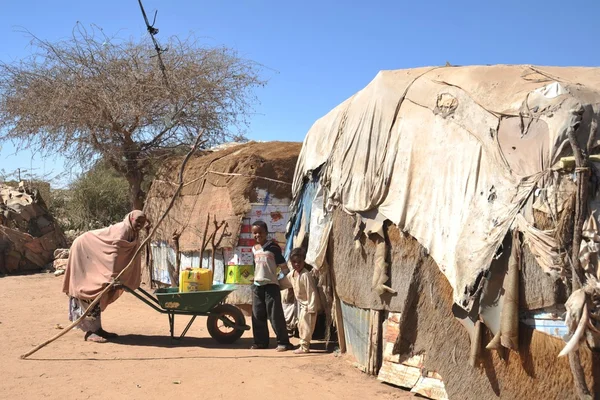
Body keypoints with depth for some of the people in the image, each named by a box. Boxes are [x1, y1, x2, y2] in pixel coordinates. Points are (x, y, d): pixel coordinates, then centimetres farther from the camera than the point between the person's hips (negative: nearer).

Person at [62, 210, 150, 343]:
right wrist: (112, 277, -35)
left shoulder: (133, 235, 2)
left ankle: (97, 328, 15)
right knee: (88, 289, -12)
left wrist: (134, 281, 10)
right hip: (84, 249, -10)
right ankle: (90, 331, -12)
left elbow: (132, 258, 9)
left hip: (95, 255, 10)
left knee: (96, 291, 10)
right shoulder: (121, 230, -26)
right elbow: (114, 254, -32)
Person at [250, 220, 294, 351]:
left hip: (271, 284, -6)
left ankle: (283, 342, 0)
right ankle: (261, 341, 20)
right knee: (258, 315, 9)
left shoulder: (273, 247, -6)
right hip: (257, 285, 6)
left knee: (275, 314, -6)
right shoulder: (254, 249, 11)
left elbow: (283, 265, -5)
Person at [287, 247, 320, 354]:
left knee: (305, 325, -6)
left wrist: (312, 308, -24)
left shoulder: (306, 275, -25)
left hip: (309, 304, -9)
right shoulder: (291, 274, 0)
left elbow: (311, 292, -25)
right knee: (301, 325, 16)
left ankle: (304, 347, 2)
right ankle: (304, 344, 27)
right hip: (301, 303, 9)